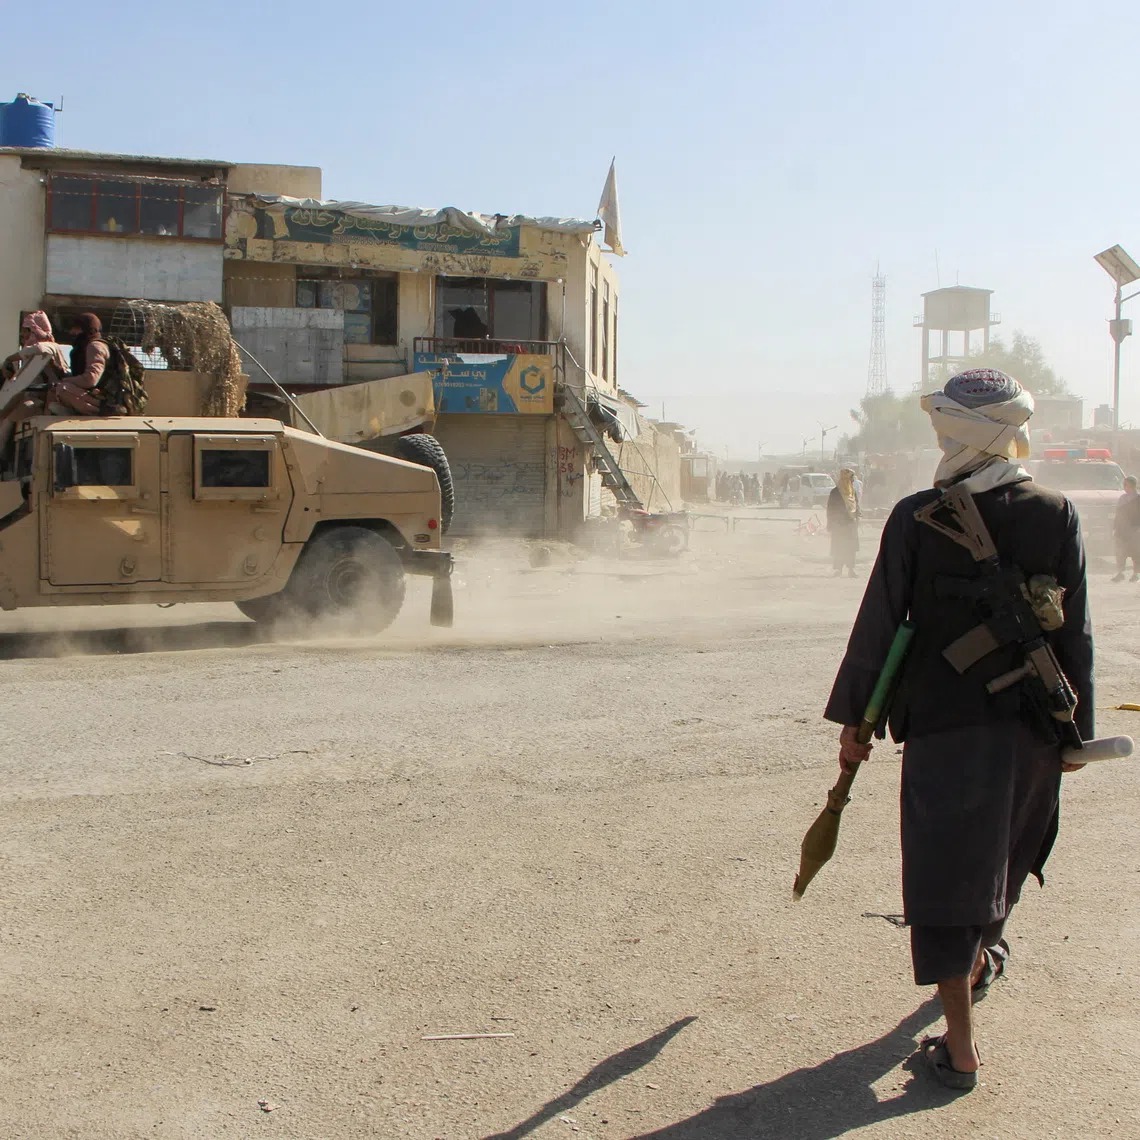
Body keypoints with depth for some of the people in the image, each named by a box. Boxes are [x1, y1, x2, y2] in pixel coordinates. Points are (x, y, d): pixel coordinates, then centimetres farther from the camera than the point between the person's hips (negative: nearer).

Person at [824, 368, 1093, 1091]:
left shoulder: (916, 518, -9)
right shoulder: (1058, 516, -4)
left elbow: (879, 625, -5)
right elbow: (1076, 635, 1)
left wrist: (853, 719, 4)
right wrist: (1077, 727, 10)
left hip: (942, 722, -3)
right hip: (1031, 724, 3)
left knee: (947, 872, 3)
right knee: (1003, 856, 25)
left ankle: (961, 1046, 2)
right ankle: (983, 956, 51)